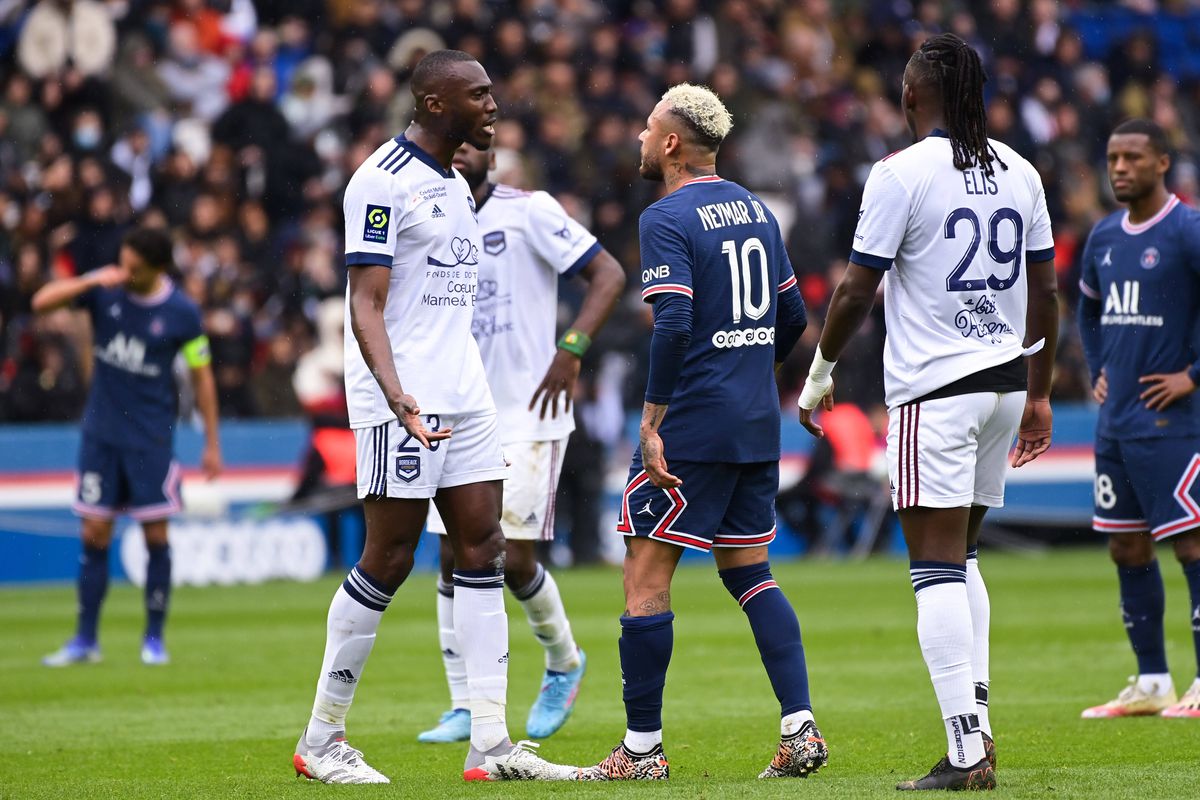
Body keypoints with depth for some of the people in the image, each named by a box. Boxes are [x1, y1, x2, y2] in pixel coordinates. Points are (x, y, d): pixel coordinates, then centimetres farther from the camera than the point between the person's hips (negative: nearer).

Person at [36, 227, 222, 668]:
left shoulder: (181, 313, -8)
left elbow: (202, 377, 1)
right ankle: (86, 639, 7)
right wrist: (91, 282, -23)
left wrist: (212, 444, 1)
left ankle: (154, 638, 10)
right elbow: (42, 302, -9)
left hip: (151, 435, -2)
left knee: (155, 535, -1)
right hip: (101, 430, 2)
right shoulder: (105, 288, -3)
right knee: (95, 534, 1)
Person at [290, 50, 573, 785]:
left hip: (464, 396, 9)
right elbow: (366, 304, -16)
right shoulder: (384, 181, -11)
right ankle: (321, 740, 5)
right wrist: (396, 395, -29)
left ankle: (491, 744, 1)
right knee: (389, 562, -6)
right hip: (401, 402, -9)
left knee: (483, 551, 2)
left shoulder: (457, 186, 17)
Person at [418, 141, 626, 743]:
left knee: (514, 559, -8)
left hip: (529, 417, -5)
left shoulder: (528, 211, -7)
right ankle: (464, 709, 8)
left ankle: (563, 664, 21)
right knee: (455, 558, 0)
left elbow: (608, 274, -10)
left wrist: (570, 349, -19)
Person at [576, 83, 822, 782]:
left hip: (693, 429, -8)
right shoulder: (756, 210, 12)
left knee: (646, 577, -1)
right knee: (749, 572, 14)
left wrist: (653, 423, -18)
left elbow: (673, 325, -21)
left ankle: (643, 748, 1)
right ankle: (802, 729, 4)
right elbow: (792, 316, 17)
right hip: (758, 426, 8)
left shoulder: (669, 219, -11)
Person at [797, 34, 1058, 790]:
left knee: (940, 565, -8)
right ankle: (976, 724, 14)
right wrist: (1038, 395, 23)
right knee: (962, 558, 19)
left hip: (935, 388, -7)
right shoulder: (1019, 174, 9)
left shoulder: (902, 174, -10)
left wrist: (819, 373, 7)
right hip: (1006, 382, 7)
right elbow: (1045, 293, 14)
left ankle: (967, 754, -15)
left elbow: (857, 291, -8)